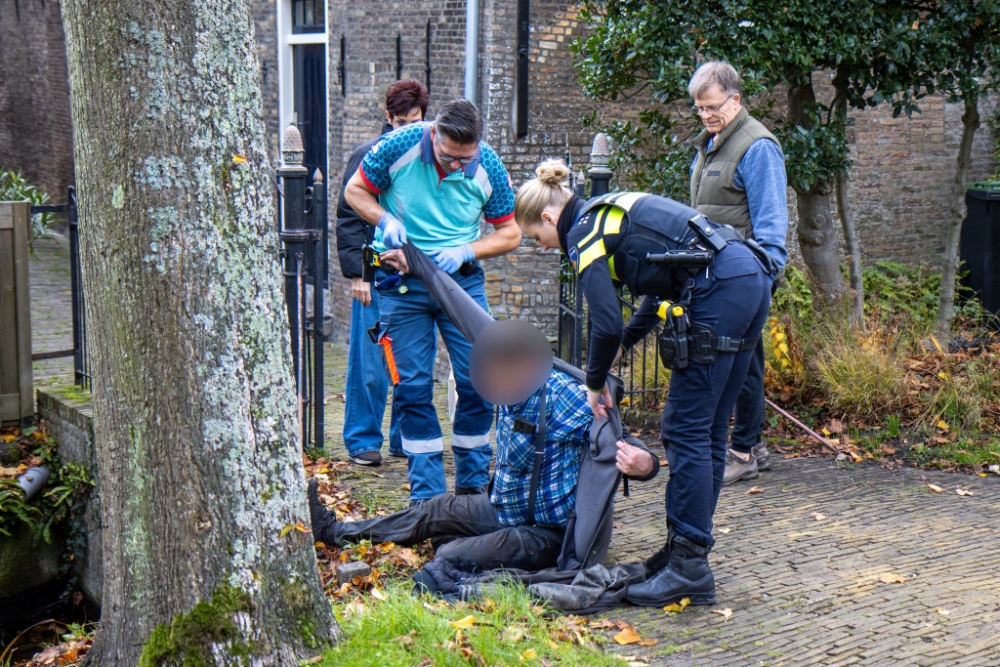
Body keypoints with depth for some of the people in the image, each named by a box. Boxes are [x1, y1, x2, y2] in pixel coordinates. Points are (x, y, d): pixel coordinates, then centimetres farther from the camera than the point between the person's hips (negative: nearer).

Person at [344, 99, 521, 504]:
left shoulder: (489, 168, -9)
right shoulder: (399, 146, -13)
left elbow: (509, 234, 1)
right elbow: (355, 191, 1)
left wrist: (466, 250, -16)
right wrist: (386, 220, -17)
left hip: (462, 278, 1)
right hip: (402, 281, -1)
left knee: (477, 380, -2)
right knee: (412, 385, -1)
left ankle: (473, 485, 14)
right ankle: (426, 494, 8)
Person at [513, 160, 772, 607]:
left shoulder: (583, 233, -2)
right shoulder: (610, 214, 25)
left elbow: (607, 323, -9)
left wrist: (595, 382, 7)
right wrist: (624, 343, 30)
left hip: (720, 292, -10)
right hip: (752, 282, 10)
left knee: (686, 431, -7)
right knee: (707, 432, 11)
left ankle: (690, 570, -6)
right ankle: (684, 551, 17)